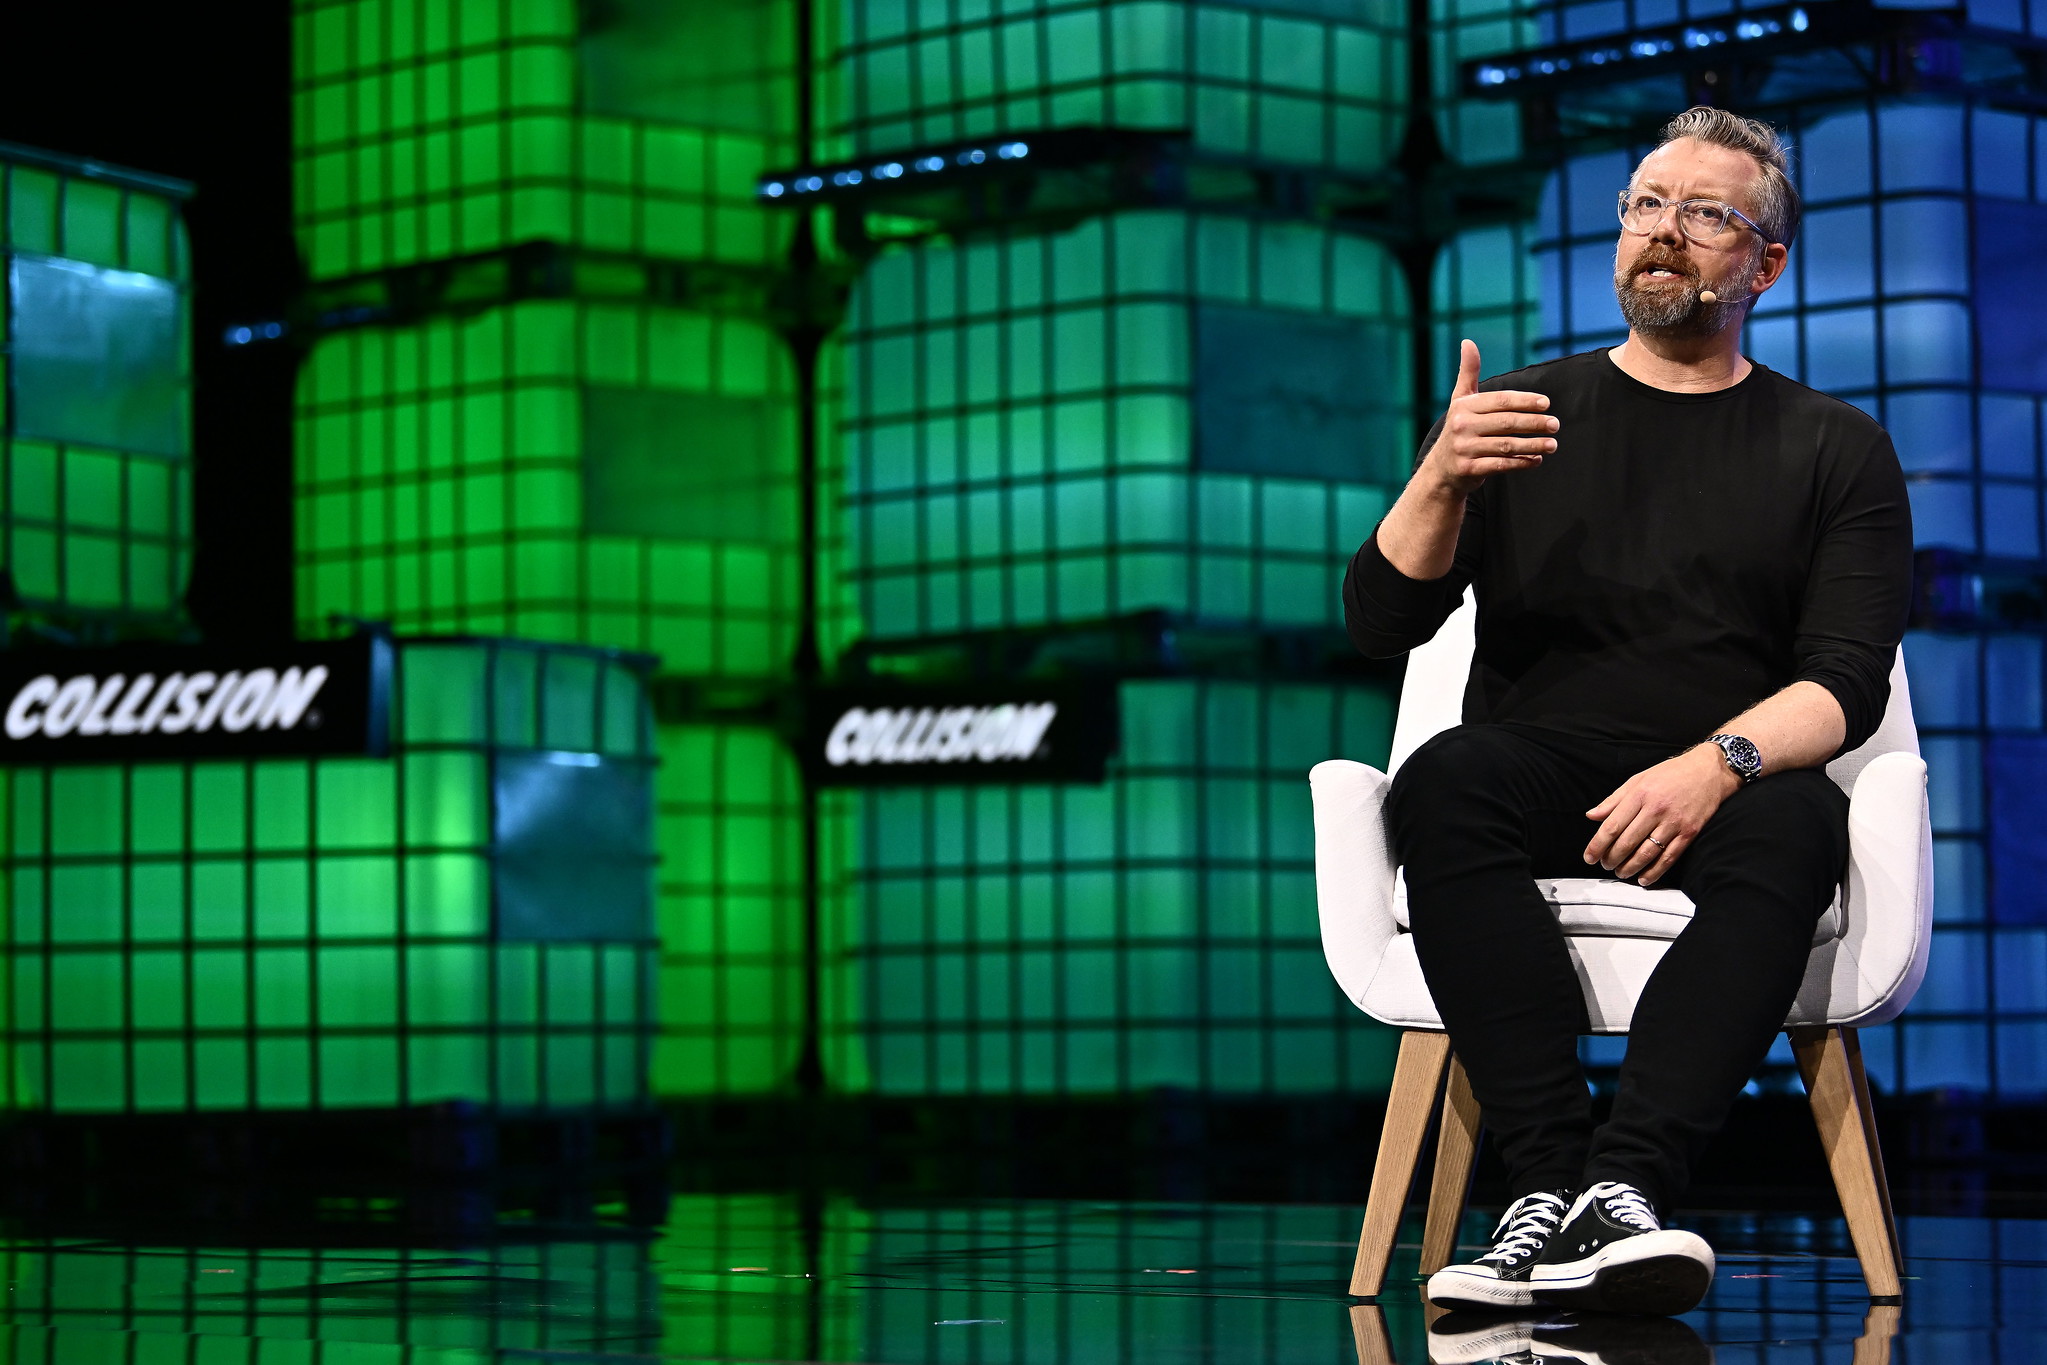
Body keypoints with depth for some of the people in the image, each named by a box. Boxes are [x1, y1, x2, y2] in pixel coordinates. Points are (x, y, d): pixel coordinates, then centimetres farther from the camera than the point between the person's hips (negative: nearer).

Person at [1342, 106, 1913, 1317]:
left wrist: (1718, 764, -20)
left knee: (1792, 819, -36)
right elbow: (1383, 623, 8)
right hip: (1545, 780, 1)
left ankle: (1623, 1185, -49)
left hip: (1724, 795, -1)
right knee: (1448, 780, -33)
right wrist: (1441, 479, -13)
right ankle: (1555, 1179, -42)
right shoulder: (1523, 416, 18)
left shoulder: (1836, 452, 14)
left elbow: (1849, 680, 1)